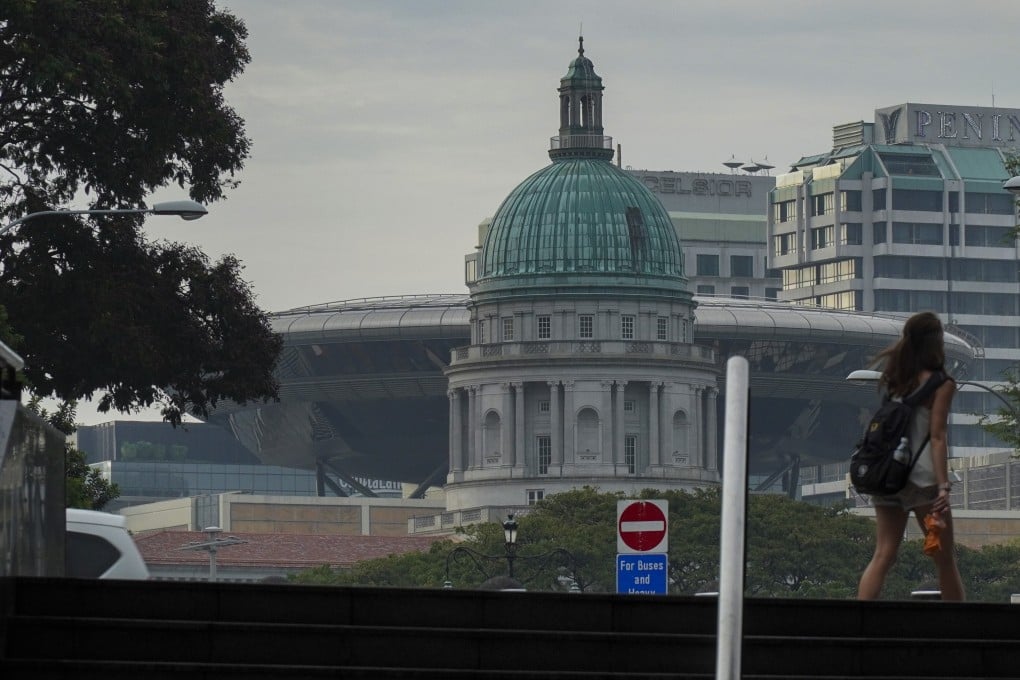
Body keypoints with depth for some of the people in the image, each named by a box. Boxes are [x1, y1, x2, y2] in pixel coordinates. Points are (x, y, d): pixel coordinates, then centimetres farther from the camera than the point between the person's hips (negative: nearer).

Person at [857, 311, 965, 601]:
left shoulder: (896, 379, 12)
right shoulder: (941, 384, -5)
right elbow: (937, 437, -12)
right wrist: (943, 487, -15)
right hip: (922, 479, -5)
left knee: (883, 556, 1)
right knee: (945, 561, 4)